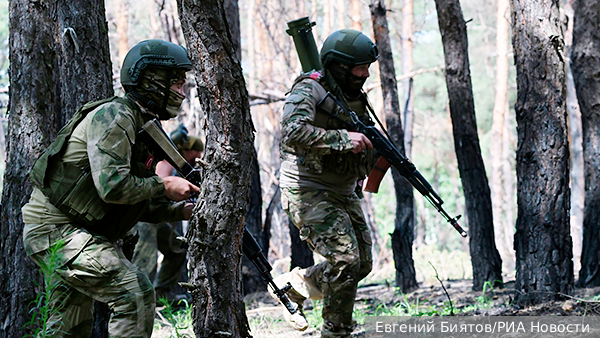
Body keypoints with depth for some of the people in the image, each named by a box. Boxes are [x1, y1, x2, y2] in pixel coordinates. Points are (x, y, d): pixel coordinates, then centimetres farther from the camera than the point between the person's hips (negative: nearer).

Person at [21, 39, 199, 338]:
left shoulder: (143, 128, 15)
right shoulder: (114, 117, -15)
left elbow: (139, 206, 18)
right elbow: (113, 187, -26)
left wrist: (182, 210, 4)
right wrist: (163, 186, -14)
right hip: (56, 231, -11)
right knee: (136, 293, -18)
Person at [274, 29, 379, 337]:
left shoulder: (355, 98, 12)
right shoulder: (309, 90, -13)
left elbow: (366, 154, 25)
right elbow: (293, 133, -31)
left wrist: (377, 153, 3)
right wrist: (343, 139, -29)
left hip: (344, 194, 9)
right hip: (310, 193, -9)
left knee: (362, 264, 9)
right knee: (345, 261, -18)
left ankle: (293, 285, 27)